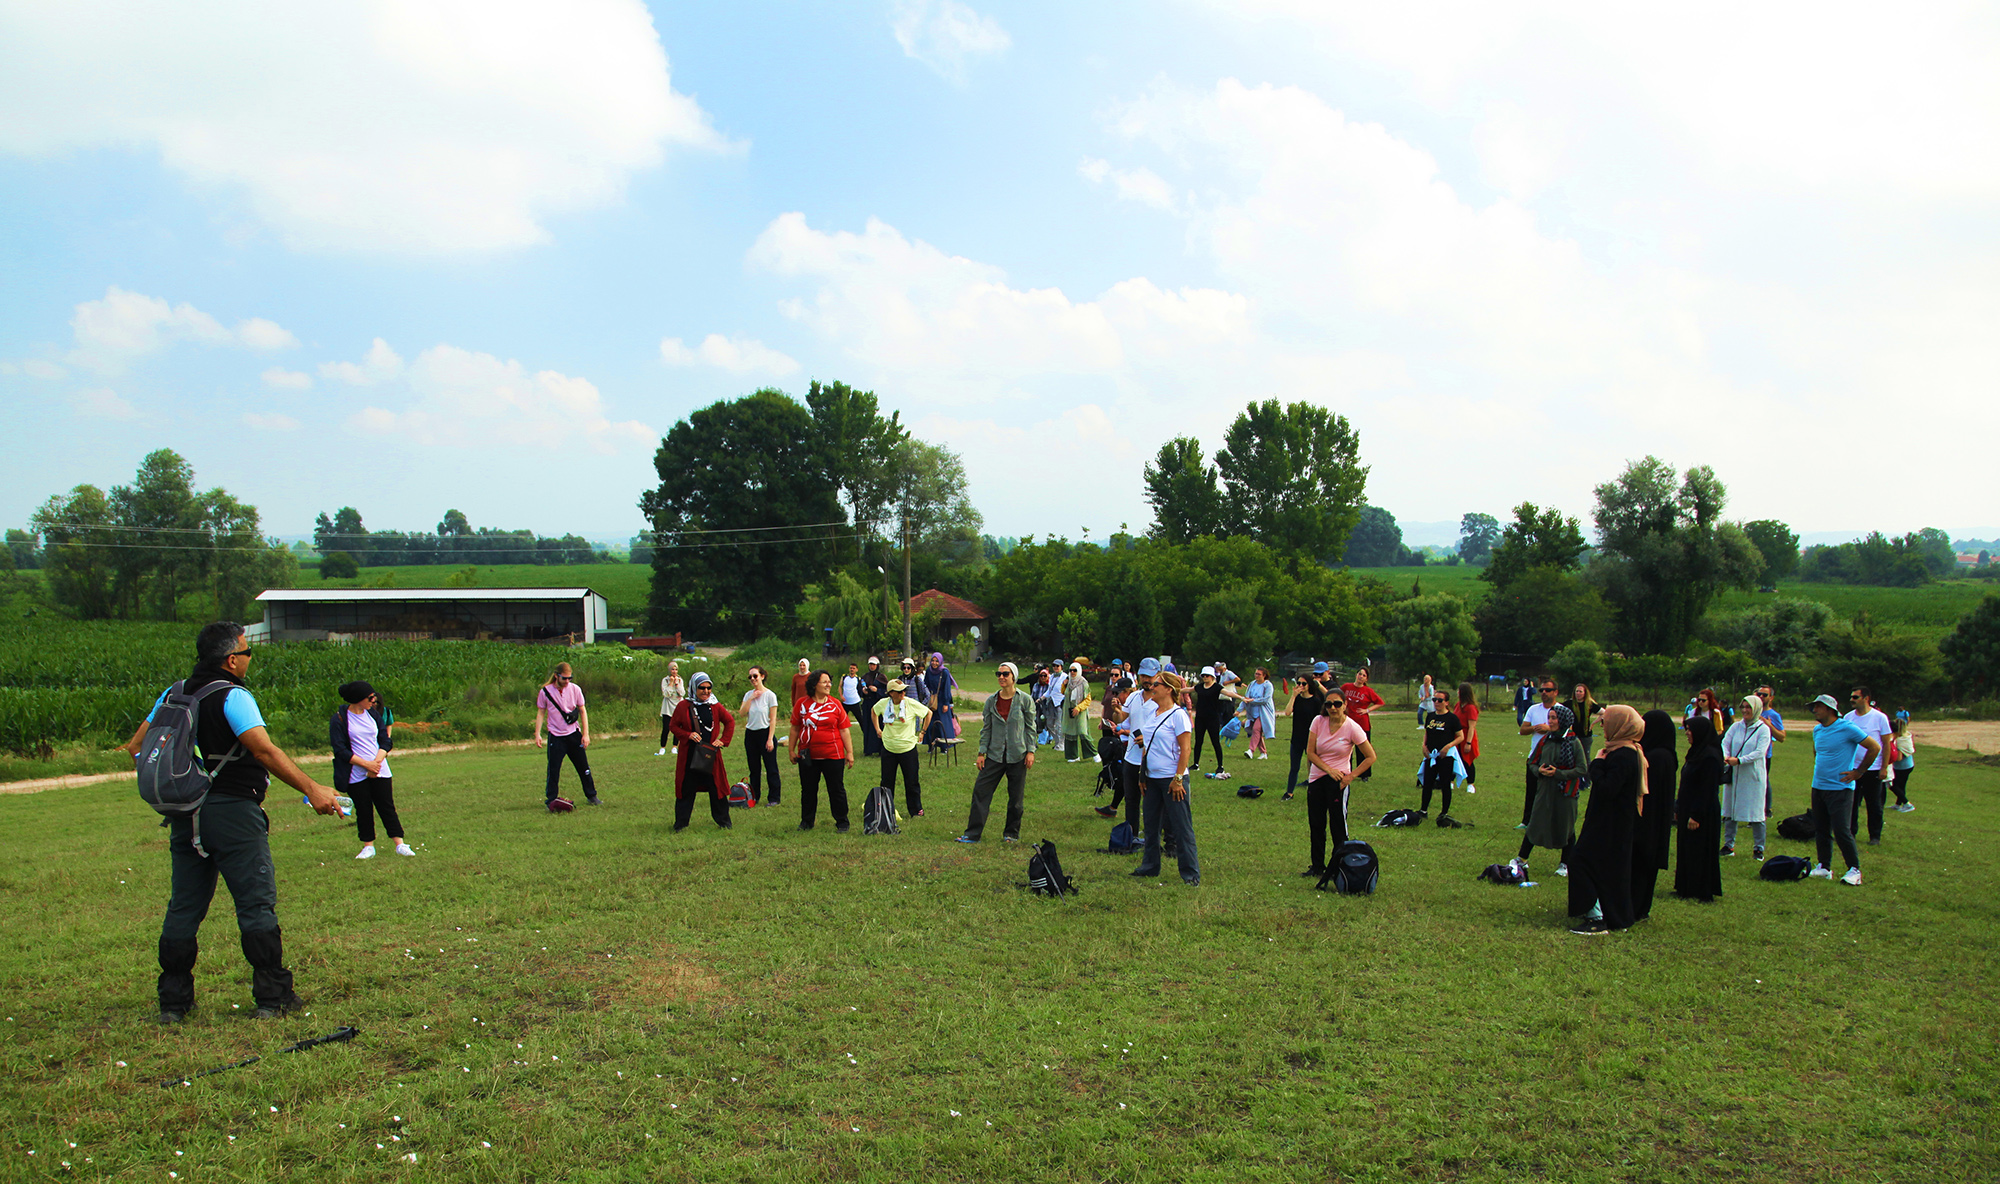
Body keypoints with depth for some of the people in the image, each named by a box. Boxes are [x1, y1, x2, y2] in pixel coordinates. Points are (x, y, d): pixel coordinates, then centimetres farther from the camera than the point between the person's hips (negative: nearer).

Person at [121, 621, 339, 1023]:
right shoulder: (233, 697, -12)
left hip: (184, 815, 7)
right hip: (232, 811, -7)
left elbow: (136, 746, 16)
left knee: (183, 909, 13)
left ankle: (173, 1002, 17)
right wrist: (311, 789, -24)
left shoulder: (173, 694, 11)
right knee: (256, 903, -1)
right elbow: (265, 751, -22)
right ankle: (271, 996, 2)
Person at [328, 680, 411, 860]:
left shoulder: (374, 714, 7)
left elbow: (386, 741, 7)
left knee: (387, 807, 1)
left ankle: (400, 845, 0)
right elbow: (340, 750, -10)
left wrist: (377, 762, -10)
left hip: (380, 771, 3)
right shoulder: (339, 720, -6)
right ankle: (368, 847, 13)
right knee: (363, 810, 2)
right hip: (357, 775, -3)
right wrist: (366, 764, -15)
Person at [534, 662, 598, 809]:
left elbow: (582, 711, 3)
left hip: (574, 734, 2)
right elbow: (540, 713, 4)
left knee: (584, 767, 7)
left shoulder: (575, 689, -3)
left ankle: (592, 796, 22)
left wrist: (585, 734, -1)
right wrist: (537, 734, -3)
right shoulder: (545, 692, -6)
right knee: (553, 770, -3)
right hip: (556, 737, -2)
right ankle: (550, 801, 10)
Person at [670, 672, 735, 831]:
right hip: (689, 755, -1)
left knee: (717, 787, 3)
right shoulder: (683, 706, -1)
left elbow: (730, 722, 13)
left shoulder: (715, 706, 4)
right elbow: (674, 726, 5)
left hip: (711, 754, 1)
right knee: (686, 788, 4)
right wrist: (688, 735, -12)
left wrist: (723, 740, 2)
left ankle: (723, 821, 15)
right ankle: (681, 823, 15)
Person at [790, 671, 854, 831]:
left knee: (836, 790, 5)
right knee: (808, 789, 13)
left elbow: (844, 730, 2)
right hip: (807, 755, 1)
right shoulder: (802, 704, 1)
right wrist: (792, 750, 8)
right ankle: (807, 821, 28)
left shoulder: (835, 704, 0)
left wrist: (849, 752, 0)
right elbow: (795, 728, 8)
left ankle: (842, 823, 17)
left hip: (833, 755, -1)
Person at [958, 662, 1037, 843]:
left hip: (1017, 756, -2)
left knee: (1016, 797, 6)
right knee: (981, 791, -3)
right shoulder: (991, 701, 4)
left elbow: (1030, 727, 1)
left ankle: (1012, 833, 22)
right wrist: (982, 752, 3)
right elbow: (986, 728, 8)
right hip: (995, 755, 2)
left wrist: (1030, 751, -5)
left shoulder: (1025, 700, -2)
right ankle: (973, 833, 3)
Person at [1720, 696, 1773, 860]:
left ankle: (1758, 848, 11)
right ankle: (1729, 845, 16)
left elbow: (1760, 752, -14)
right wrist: (1724, 756, -23)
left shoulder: (1763, 729, -4)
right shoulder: (1735, 727, 7)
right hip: (1733, 775, 4)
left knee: (1756, 812, 1)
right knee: (1729, 811, 7)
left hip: (1753, 776, -4)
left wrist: (1739, 760, -24)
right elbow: (1725, 743, -1)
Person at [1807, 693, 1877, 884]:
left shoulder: (1847, 728, -12)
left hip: (1840, 788, -7)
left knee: (1842, 831, -9)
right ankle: (1824, 867, 18)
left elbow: (1875, 748, -9)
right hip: (1818, 787, 7)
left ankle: (1854, 870, 2)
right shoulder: (1817, 730, 11)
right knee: (1821, 830, 10)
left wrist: (1858, 772, -8)